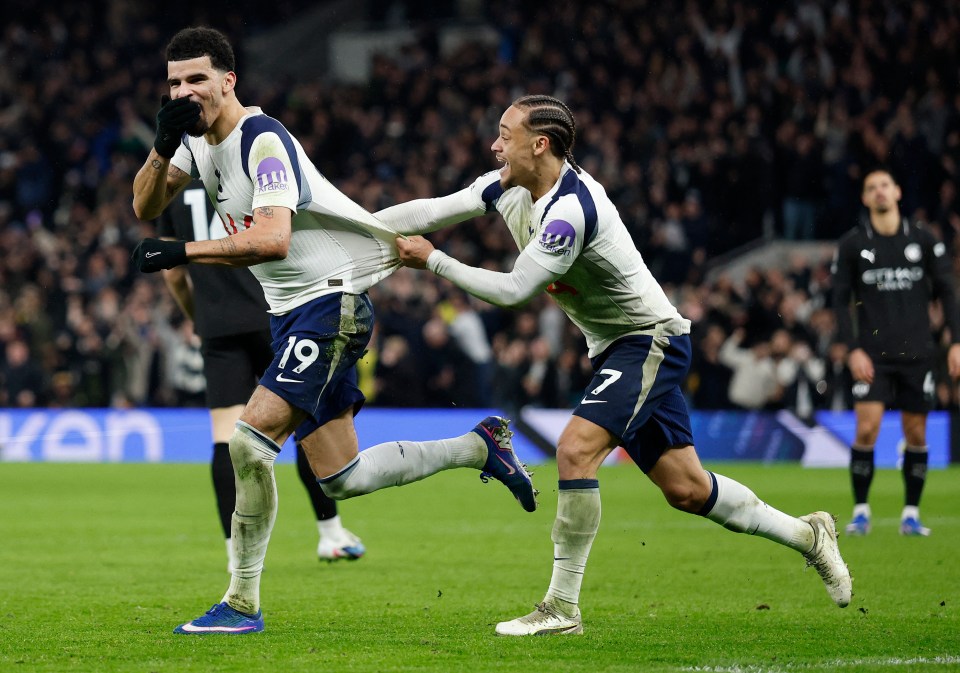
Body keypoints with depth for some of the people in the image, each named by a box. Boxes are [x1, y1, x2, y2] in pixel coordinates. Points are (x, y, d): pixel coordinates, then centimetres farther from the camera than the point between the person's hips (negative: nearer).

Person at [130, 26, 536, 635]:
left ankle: (243, 603, -12)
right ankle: (479, 446, 28)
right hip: (295, 311, 10)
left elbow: (272, 240, -32)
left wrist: (180, 252, -30)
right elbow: (146, 206, 4)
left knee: (251, 440, -20)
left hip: (331, 299, -10)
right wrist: (163, 146, -13)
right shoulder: (197, 136, 8)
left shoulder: (263, 140, -20)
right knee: (342, 479, 10)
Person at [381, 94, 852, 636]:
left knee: (577, 449, -22)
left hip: (650, 340, -9)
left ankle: (562, 607, -17)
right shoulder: (512, 185, 0)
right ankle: (807, 535, 25)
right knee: (684, 488, 9)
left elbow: (512, 291, -24)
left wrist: (432, 261, -17)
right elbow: (433, 210, 4)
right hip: (617, 348, 9)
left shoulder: (572, 209, -26)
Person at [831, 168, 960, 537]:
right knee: (866, 428, -13)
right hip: (873, 354, -2)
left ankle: (911, 514, 13)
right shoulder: (852, 244, 1)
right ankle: (861, 512, -1)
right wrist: (852, 350, -8)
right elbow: (841, 300, 2)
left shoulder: (923, 239, 5)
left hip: (917, 352, 2)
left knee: (916, 434, 3)